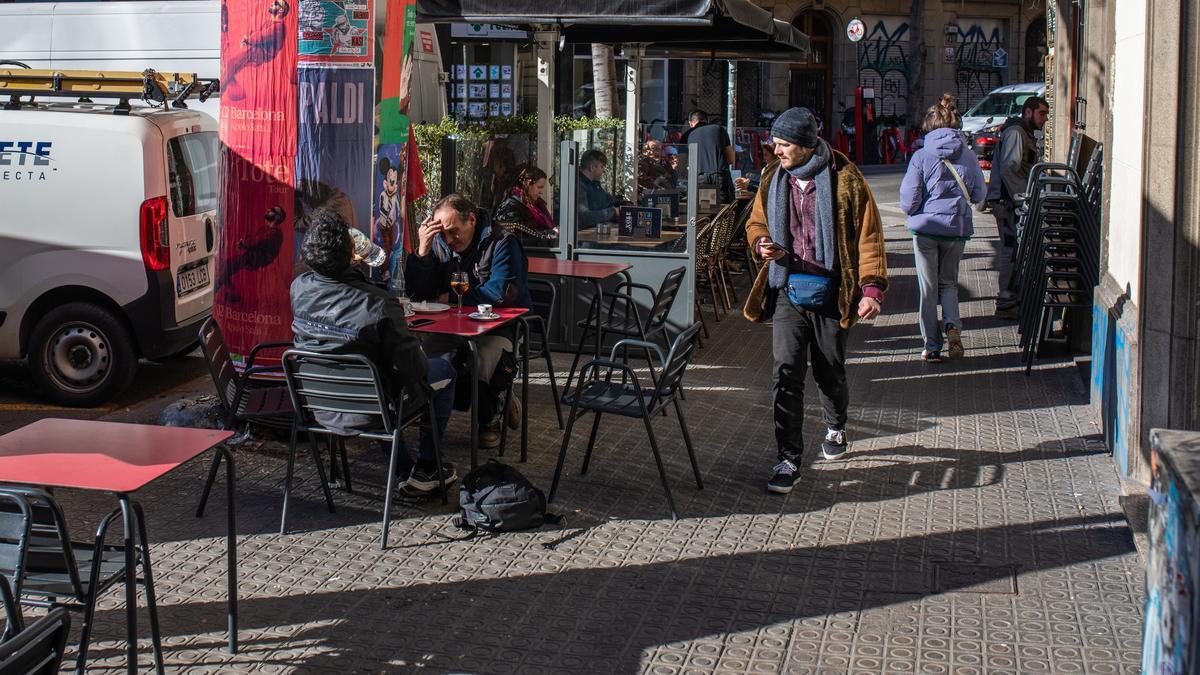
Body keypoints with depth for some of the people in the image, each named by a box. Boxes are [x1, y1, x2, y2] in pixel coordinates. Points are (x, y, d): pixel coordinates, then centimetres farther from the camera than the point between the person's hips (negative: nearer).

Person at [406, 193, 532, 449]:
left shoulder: (501, 242, -11)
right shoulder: (439, 245, 5)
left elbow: (500, 293, -23)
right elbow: (417, 293, 0)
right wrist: (422, 251, -15)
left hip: (501, 325, -5)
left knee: (483, 360, -35)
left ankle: (489, 420, -4)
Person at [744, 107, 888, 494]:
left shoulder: (844, 179, -8)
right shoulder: (774, 179, 4)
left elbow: (868, 236, -7)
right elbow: (756, 221, 17)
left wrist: (872, 287, -17)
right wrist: (762, 243, -7)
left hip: (830, 294, -2)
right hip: (790, 292, 2)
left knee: (830, 372, 13)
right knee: (786, 374, -7)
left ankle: (836, 428, 43)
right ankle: (788, 461, -2)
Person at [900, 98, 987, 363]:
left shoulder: (921, 157, -11)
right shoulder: (969, 157, -3)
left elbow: (908, 201, -11)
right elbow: (979, 195, 8)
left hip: (926, 229, -2)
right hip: (957, 229, 2)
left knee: (928, 287, 9)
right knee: (949, 282, 19)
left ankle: (932, 346, 12)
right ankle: (952, 325, -7)